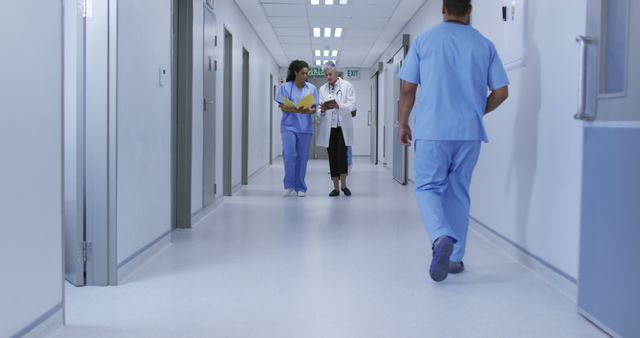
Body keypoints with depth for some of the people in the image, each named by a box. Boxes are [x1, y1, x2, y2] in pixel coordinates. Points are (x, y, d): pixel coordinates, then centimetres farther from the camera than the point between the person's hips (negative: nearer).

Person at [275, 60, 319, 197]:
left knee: (302, 157, 3)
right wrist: (296, 110, -23)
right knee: (289, 154, -16)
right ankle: (289, 185, -3)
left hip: (305, 128, 2)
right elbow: (283, 107, -4)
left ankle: (300, 187, 14)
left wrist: (309, 111, -18)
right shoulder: (285, 87, 0)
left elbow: (314, 108, 6)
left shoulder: (312, 88, 6)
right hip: (289, 126, -2)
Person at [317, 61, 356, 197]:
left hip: (342, 126, -3)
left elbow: (351, 104, -8)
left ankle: (344, 185, 4)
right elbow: (320, 110, 7)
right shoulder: (322, 89, 11)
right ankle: (336, 188, 10)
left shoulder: (347, 85, 2)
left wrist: (338, 106, -25)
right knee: (332, 157, 4)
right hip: (328, 127, 3)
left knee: (341, 155, -11)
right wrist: (322, 110, -17)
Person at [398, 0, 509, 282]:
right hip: (469, 132, 3)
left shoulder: (424, 40, 1)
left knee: (428, 187, 4)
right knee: (458, 192, 12)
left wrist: (403, 124, 13)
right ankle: (455, 257, 16)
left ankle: (441, 237, -23)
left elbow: (407, 89, 1)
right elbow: (501, 92, 6)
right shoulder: (484, 45, 7)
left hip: (432, 130, -2)